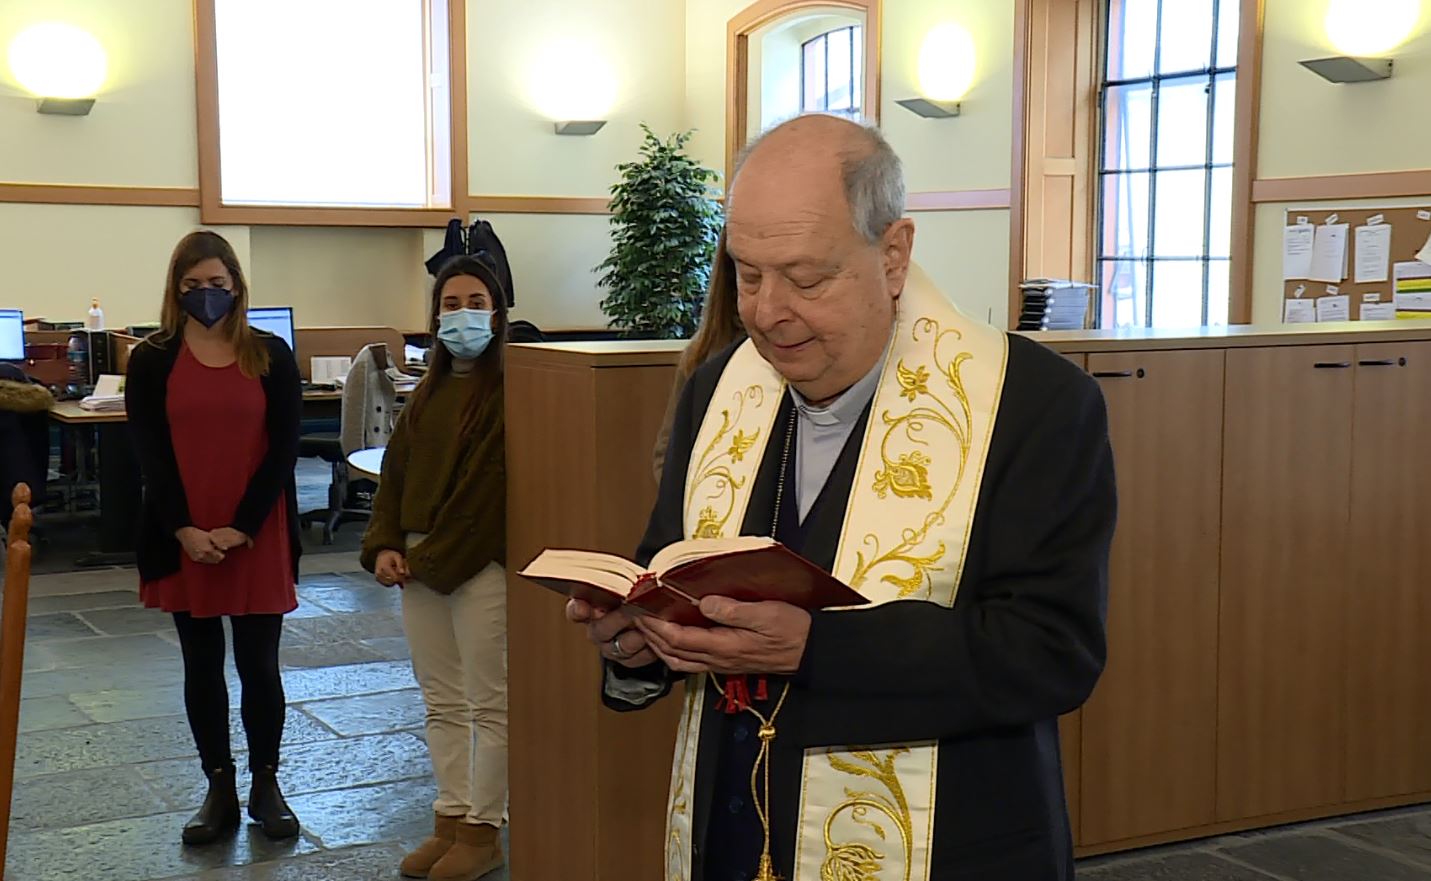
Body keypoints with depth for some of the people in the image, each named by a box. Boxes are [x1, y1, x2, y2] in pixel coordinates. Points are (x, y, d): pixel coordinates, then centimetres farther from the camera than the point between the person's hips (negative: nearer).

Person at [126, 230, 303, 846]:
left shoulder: (271, 356, 0)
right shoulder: (151, 361, 2)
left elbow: (283, 450, -3)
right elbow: (150, 455, -3)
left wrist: (241, 528, -11)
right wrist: (186, 531, -14)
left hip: (258, 540, -1)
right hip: (183, 541, 1)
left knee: (259, 664, 4)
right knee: (202, 665, 10)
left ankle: (266, 785, 20)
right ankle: (220, 790, 21)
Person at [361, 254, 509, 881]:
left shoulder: (508, 390, -10)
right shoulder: (429, 391, 14)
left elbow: (488, 485, -16)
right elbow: (396, 471, 14)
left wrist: (431, 558, -14)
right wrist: (384, 545, -1)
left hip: (480, 565, -7)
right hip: (419, 563, 8)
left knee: (488, 703, 3)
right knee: (441, 704, 14)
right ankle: (450, 821, 25)